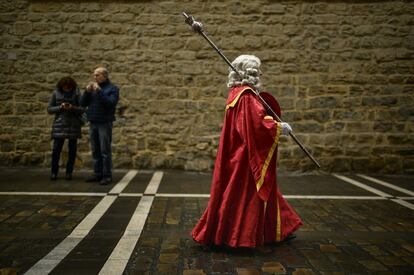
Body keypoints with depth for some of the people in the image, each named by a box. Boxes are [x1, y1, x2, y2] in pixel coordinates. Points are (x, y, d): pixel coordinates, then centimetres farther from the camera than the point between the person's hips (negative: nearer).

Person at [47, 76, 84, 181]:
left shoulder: (76, 93, -1)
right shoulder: (56, 93, 2)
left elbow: (82, 109, -2)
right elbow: (49, 109, 4)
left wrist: (73, 108, -20)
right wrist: (60, 107, -13)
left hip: (73, 124, 0)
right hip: (59, 124, 0)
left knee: (72, 149, 3)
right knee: (56, 149, -4)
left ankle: (69, 172, 14)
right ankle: (54, 172, 10)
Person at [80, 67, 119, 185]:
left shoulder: (113, 89, 0)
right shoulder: (93, 88, 16)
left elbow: (111, 103, -16)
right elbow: (83, 103, 10)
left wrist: (99, 91, -18)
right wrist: (87, 91, -5)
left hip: (105, 123, -6)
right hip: (93, 123, 6)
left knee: (105, 151, -5)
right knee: (95, 151, 7)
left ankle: (107, 176, -1)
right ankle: (97, 174, 13)